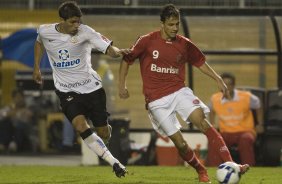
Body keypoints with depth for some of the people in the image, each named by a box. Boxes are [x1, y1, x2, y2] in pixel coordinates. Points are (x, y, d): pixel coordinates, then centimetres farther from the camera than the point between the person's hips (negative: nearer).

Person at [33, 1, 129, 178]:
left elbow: (108, 48, -25)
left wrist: (118, 52, -46)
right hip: (67, 90, 1)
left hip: (91, 87, -1)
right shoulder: (45, 31, -7)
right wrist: (37, 67, 18)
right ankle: (114, 163, -18)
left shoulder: (85, 32, -16)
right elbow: (39, 42, 18)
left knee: (103, 133, 4)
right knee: (81, 125, -24)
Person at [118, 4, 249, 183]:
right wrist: (122, 85, 1)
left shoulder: (185, 44, 3)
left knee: (202, 120, -23)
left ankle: (230, 165, -27)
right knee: (180, 143, -7)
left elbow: (200, 62, 18)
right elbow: (127, 59, 6)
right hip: (157, 100, -2)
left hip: (179, 91, 2)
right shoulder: (147, 41, -5)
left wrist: (219, 79, 9)